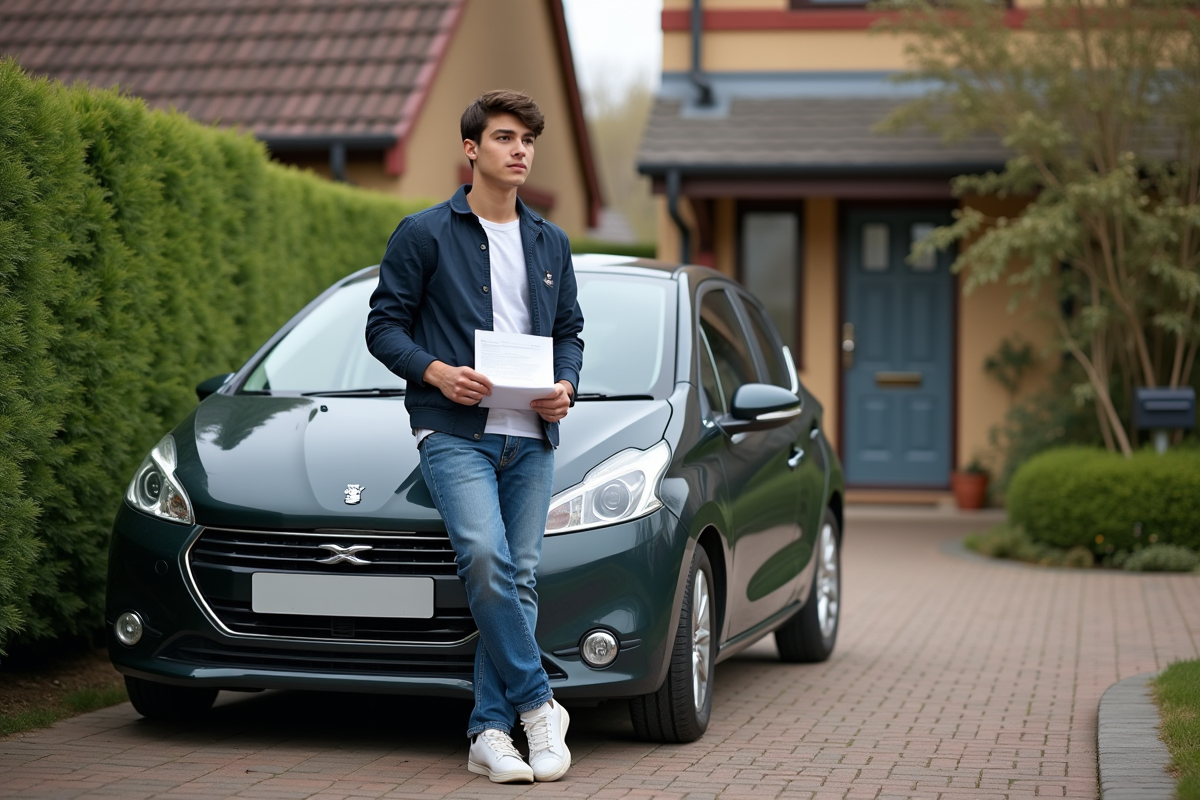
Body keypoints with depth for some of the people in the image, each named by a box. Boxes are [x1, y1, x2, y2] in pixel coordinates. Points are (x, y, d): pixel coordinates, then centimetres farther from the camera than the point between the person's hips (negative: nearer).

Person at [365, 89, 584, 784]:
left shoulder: (551, 243, 17)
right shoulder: (425, 234, 3)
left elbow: (570, 330, 22)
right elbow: (384, 324, 2)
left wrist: (565, 385, 1)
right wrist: (436, 371, -15)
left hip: (531, 437, 5)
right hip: (455, 432, -5)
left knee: (520, 576, 1)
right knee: (485, 557, -23)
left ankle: (491, 731, 7)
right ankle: (537, 706, -12)